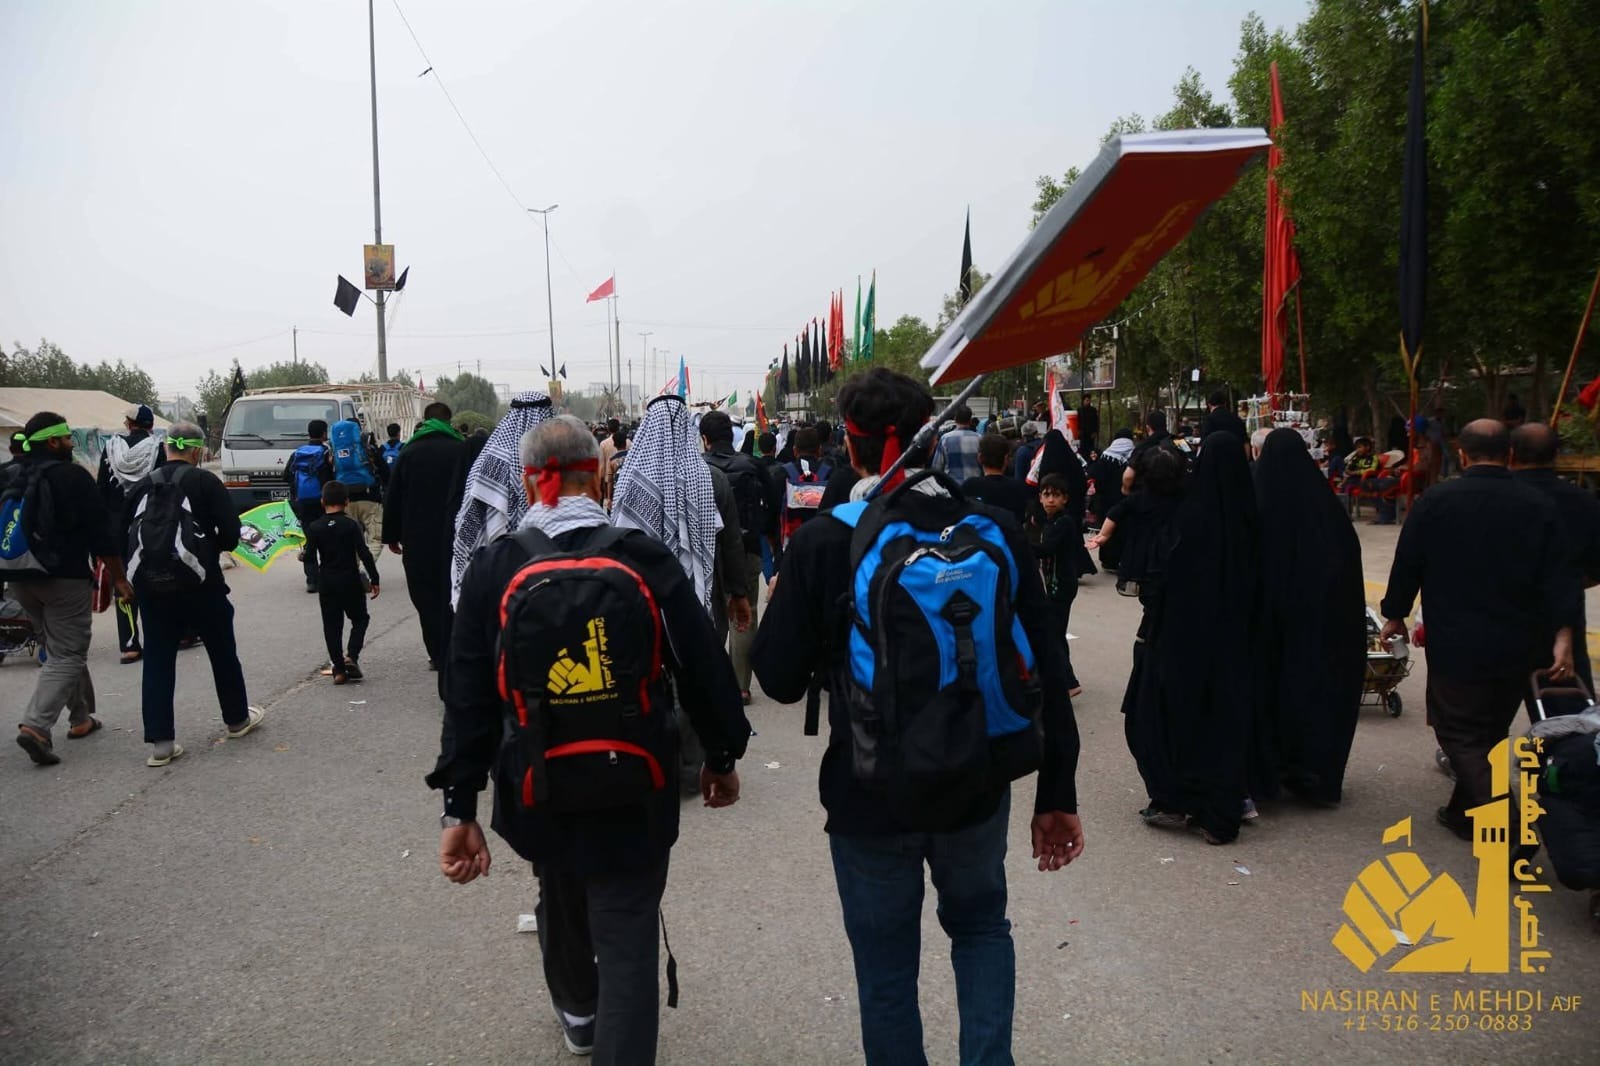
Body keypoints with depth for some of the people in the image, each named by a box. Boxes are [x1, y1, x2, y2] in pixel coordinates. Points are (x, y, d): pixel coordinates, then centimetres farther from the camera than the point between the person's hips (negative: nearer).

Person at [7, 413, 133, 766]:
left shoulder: (13, 478, 12)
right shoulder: (71, 476, -10)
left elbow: (8, 529, 20)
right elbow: (101, 532, -12)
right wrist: (119, 579, -7)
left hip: (19, 578, 7)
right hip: (64, 578, -7)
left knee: (63, 648, 20)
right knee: (67, 655, -3)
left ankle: (81, 718, 26)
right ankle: (35, 725, -18)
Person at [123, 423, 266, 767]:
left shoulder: (144, 484, 5)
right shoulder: (206, 482, -6)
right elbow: (230, 531, -12)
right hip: (200, 583, -3)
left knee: (157, 660, 8)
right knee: (222, 651, 15)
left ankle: (160, 741, 5)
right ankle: (237, 719, 29)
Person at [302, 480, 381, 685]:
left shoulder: (315, 528, -3)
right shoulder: (351, 525, -8)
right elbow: (364, 554, -13)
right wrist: (374, 579, -6)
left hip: (327, 583, 2)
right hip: (350, 581, -2)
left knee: (332, 625, 8)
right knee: (359, 619, 14)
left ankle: (339, 669, 6)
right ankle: (351, 656, -6)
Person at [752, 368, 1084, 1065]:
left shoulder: (820, 544, -14)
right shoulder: (994, 532, -8)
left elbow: (780, 680, -10)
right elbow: (1046, 672, -6)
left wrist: (780, 606, 9)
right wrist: (1057, 794, 4)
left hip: (868, 797, -2)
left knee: (886, 968, 17)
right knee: (980, 926, 28)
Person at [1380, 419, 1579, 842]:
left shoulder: (1436, 501, -8)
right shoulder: (1539, 505, 0)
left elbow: (1407, 565, -3)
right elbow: (1559, 576, -4)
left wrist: (1395, 615, 10)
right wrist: (1563, 635, -3)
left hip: (1456, 645, -4)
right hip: (1518, 648, 4)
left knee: (1460, 733, 4)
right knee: (1489, 733, 20)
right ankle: (1465, 812, 33)